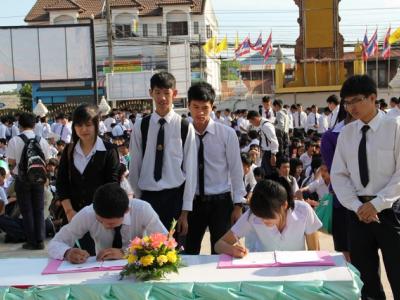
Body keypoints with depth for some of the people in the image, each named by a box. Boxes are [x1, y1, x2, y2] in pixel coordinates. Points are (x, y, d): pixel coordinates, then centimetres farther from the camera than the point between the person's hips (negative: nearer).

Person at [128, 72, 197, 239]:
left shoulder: (185, 127, -3)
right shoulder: (140, 126, 1)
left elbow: (190, 170, -3)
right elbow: (134, 166, 8)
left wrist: (185, 211, -5)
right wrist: (139, 197, 12)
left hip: (175, 197, -1)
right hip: (147, 197, 1)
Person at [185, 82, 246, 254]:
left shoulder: (227, 134, -6)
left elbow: (236, 170, -3)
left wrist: (238, 204, -4)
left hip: (221, 202, -1)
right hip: (192, 201, 1)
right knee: (190, 252, 9)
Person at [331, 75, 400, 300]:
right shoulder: (346, 133, 6)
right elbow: (338, 175, 6)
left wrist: (376, 204, -16)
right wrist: (356, 206, -7)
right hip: (358, 211, 4)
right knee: (365, 277, 13)